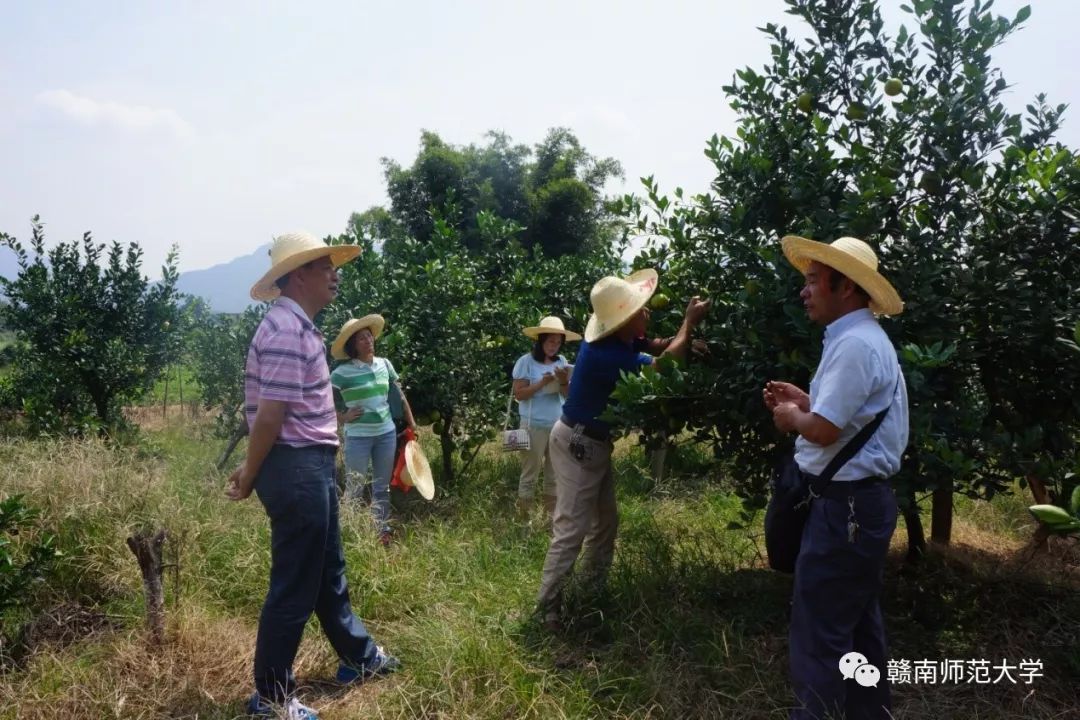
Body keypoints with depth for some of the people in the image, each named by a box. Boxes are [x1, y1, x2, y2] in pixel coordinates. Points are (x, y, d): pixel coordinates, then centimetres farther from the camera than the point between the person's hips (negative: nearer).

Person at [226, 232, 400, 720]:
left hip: (310, 466, 11)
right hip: (296, 468, -10)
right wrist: (251, 477, -11)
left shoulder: (298, 325, 14)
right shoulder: (287, 330, -19)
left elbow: (276, 411, 16)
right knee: (294, 587, 2)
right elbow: (270, 414, -22)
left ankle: (358, 657, 39)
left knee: (329, 571, 22)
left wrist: (251, 470, 18)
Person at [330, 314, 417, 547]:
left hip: (386, 433, 5)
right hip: (358, 437, -4)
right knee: (355, 488, 4)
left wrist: (411, 423, 14)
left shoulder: (385, 365, 4)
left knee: (382, 486, 14)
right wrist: (343, 418, -14)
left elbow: (399, 395, 12)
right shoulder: (342, 373, -11)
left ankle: (383, 531, 25)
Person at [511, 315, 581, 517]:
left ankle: (551, 513, 23)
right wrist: (542, 383, -19)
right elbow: (519, 394, -10)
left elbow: (568, 394, 3)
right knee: (530, 473, 2)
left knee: (555, 473, 12)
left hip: (558, 425, 5)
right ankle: (524, 515, 11)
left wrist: (564, 382, -17)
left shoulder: (561, 361, 5)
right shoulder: (526, 361, -8)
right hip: (534, 426, -5)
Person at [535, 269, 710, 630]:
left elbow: (657, 347, 10)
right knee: (571, 528, -7)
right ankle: (548, 606, 3)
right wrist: (689, 323, -18)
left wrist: (685, 334, -10)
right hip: (577, 444, -10)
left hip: (593, 442, 10)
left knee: (605, 520, 16)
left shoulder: (618, 339, -3)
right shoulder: (606, 356, -32)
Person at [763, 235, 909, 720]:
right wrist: (804, 401, 11)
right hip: (860, 500, 11)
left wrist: (791, 416, -5)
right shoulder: (862, 339, 14)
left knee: (820, 632, -1)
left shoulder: (854, 344, -21)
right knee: (857, 626, 21)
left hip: (845, 505, -11)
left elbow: (823, 430, -24)